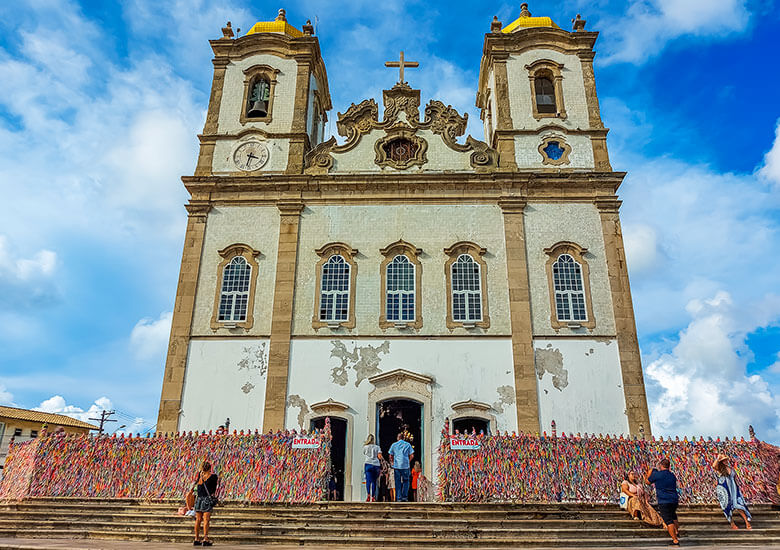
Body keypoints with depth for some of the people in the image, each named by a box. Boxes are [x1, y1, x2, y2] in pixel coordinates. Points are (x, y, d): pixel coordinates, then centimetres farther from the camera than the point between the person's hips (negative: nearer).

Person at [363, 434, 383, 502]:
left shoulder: (365, 447, 6)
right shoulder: (377, 447, 6)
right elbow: (380, 456, -3)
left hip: (368, 464, -1)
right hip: (376, 465, 1)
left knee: (368, 481, -6)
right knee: (374, 481, 11)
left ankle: (368, 495, -26)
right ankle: (373, 497, 11)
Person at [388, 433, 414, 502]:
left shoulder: (394, 445, 9)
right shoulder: (408, 444, 8)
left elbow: (391, 456, 9)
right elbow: (412, 456, 5)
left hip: (397, 465, 1)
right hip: (405, 465, -1)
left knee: (398, 482, 6)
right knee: (406, 481, 9)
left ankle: (398, 498, 4)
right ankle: (404, 497, 2)